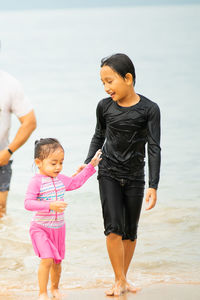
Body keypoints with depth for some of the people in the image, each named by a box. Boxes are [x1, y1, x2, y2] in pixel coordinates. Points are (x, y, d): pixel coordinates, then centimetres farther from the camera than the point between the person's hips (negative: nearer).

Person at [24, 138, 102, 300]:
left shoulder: (61, 179, 4)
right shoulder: (36, 181, -18)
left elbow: (76, 182, 23)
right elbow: (28, 203, -27)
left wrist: (91, 166, 21)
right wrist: (50, 205, -37)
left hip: (59, 228, 6)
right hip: (41, 228, -6)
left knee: (57, 261, 15)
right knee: (47, 260, -18)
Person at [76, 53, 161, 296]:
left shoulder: (149, 109, -11)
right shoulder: (104, 106, -3)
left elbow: (154, 148, -12)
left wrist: (153, 186, -17)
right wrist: (87, 163, 4)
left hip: (135, 177, 0)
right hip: (109, 174, 1)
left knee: (130, 232, 8)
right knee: (113, 228, -12)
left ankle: (122, 279, 23)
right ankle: (119, 281, -2)